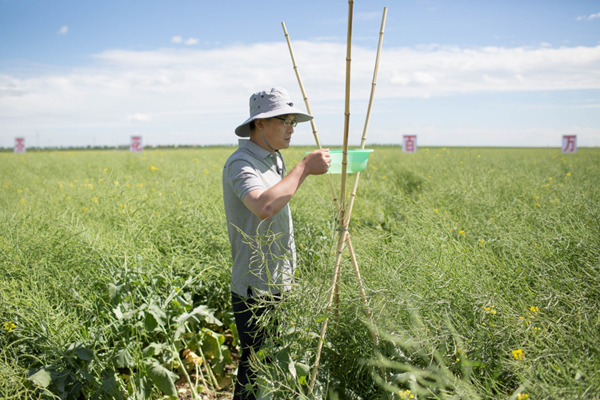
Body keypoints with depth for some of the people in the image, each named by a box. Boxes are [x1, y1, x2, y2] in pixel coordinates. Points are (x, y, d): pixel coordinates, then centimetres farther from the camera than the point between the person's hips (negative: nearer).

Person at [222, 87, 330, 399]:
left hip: (279, 284, 8)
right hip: (254, 291, -8)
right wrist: (304, 168, -27)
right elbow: (264, 207, -38)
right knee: (255, 367, 3)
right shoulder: (241, 163, -17)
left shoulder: (275, 159, 12)